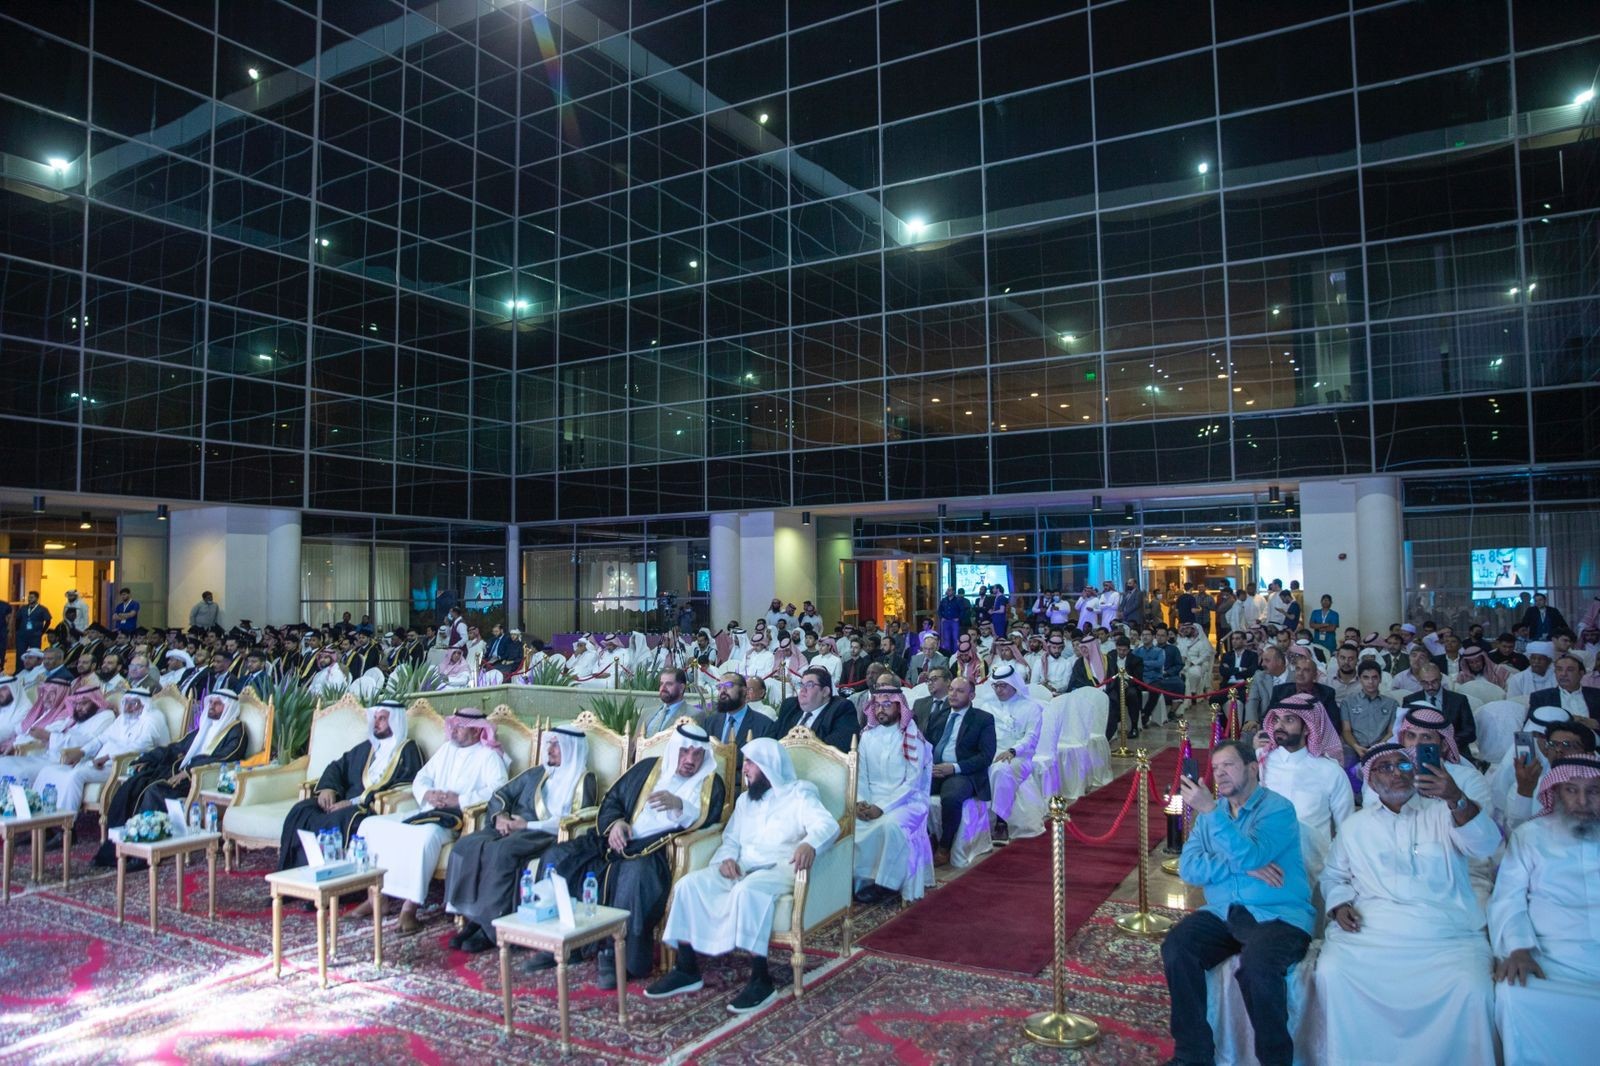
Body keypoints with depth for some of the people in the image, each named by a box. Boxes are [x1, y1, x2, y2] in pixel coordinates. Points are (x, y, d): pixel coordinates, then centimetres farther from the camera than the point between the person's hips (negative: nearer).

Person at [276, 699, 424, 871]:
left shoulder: (407, 750, 2)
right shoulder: (366, 747, 24)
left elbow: (399, 788, -11)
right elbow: (337, 767, 23)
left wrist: (354, 802, -17)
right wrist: (328, 788, -2)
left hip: (377, 808, -7)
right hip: (347, 802, 7)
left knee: (339, 819, -35)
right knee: (301, 811, -15)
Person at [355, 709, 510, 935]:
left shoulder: (489, 756, 0)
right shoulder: (446, 749, 22)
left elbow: (498, 790, -16)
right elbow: (420, 778, 18)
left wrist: (459, 800, -21)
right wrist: (427, 794, -5)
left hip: (455, 820, -8)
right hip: (427, 812, 8)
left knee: (426, 836, -38)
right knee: (372, 824, -5)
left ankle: (410, 906, -31)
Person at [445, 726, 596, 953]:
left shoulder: (583, 780, 6)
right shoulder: (536, 773, 26)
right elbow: (500, 794, 24)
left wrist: (528, 825, -12)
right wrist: (500, 816, 0)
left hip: (545, 835, -6)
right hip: (510, 827, 6)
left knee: (501, 853, -35)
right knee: (467, 846, -22)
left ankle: (491, 927, -25)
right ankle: (471, 918, -20)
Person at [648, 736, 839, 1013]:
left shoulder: (799, 794, 1)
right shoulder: (745, 799, 24)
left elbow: (827, 824, -16)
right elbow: (731, 838, 23)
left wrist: (810, 843, -40)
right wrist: (726, 857, -3)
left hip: (779, 868, -7)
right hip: (742, 868, 7)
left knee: (748, 890, -38)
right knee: (689, 884, -15)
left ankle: (761, 980, -31)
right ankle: (687, 970, -9)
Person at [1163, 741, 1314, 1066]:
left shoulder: (1278, 808, -3)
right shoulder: (1210, 810, 14)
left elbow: (1249, 856, -21)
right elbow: (1188, 867, 1)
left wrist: (1211, 811, -29)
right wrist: (1243, 866, -12)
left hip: (1277, 915, -5)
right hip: (1222, 914, 5)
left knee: (1256, 966, -34)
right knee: (1175, 948, -21)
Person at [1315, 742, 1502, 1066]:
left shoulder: (1442, 813, 11)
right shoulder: (1355, 826, 19)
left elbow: (1486, 845, -8)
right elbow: (1333, 875, 26)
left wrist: (1456, 799, -26)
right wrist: (1339, 904, 3)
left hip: (1447, 934, -1)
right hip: (1369, 930, 1)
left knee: (1472, 988, -29)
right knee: (1331, 973, -25)